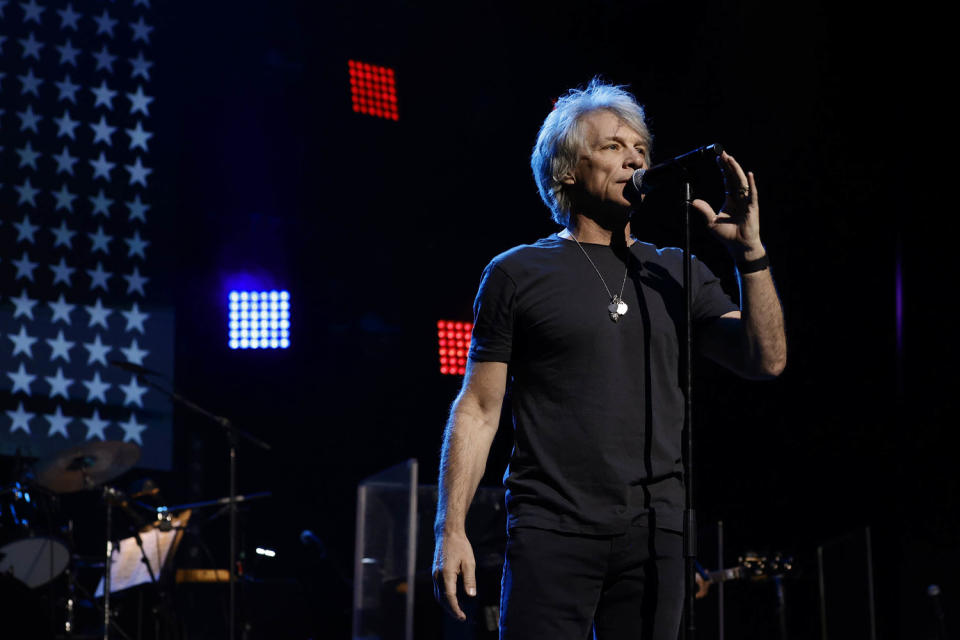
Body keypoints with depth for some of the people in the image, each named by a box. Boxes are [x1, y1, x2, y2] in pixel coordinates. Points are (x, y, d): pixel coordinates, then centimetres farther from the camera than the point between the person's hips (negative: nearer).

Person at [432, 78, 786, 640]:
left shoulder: (679, 274, 15)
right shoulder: (518, 273, 6)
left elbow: (767, 360, 5)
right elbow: (478, 409, 4)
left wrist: (751, 254, -6)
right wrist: (450, 531, -4)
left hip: (654, 532, 3)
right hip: (552, 530, -3)